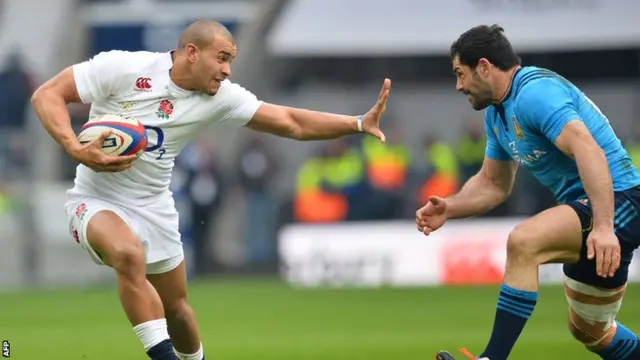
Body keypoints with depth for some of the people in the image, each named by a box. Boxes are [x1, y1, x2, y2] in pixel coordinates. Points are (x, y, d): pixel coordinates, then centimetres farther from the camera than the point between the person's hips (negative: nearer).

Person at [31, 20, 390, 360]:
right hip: (97, 200, -5)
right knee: (130, 254, -35)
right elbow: (47, 94, -16)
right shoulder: (123, 68, -19)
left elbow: (291, 122, -8)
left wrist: (358, 123, -19)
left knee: (176, 308, 12)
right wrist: (77, 150, -31)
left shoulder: (219, 97, -7)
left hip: (154, 206, 5)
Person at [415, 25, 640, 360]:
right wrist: (448, 208, 6)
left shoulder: (534, 92, -18)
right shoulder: (497, 113, 13)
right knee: (589, 331, 21)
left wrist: (604, 227, -40)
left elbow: (588, 150, -31)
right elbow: (493, 184, 24)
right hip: (588, 207, 11)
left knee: (523, 242, -31)